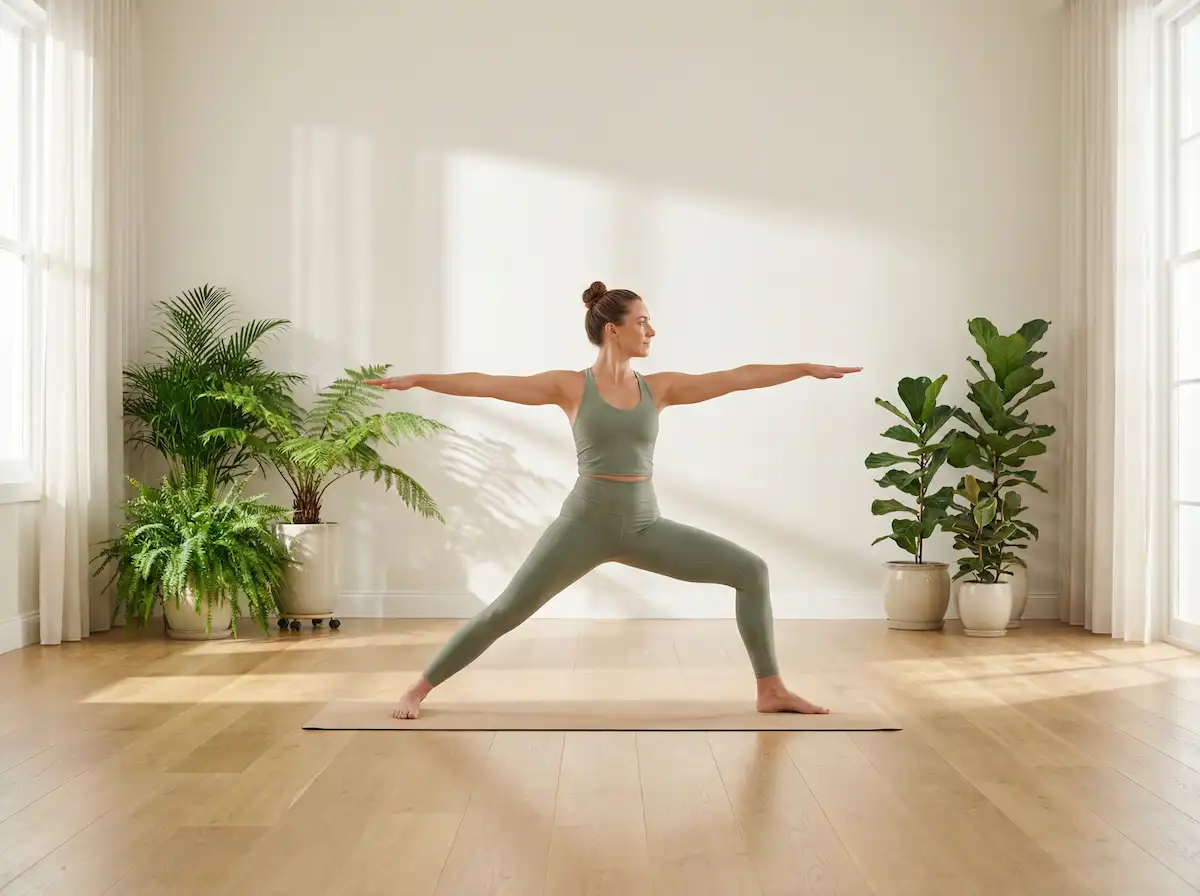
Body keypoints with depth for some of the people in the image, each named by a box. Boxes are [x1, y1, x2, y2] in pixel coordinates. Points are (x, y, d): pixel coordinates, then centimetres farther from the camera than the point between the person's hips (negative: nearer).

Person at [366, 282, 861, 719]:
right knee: (505, 612, -4)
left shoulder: (659, 387, 5)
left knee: (751, 570, -3)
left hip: (645, 526, 4)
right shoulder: (570, 386, -3)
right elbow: (488, 384, -9)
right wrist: (419, 379, -16)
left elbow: (739, 377, 5)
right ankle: (419, 688, 15)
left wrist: (809, 367, 5)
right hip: (586, 521, -4)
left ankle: (771, 690, 7)